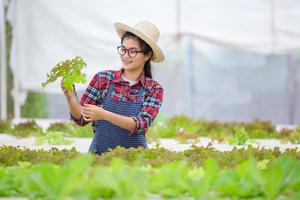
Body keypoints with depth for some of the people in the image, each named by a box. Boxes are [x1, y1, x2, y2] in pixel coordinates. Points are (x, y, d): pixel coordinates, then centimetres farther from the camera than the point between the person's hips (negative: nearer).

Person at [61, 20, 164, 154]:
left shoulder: (154, 89, 2)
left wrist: (104, 115, -22)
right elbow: (81, 118, 4)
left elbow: (142, 124, -12)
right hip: (100, 153, 1)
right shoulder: (103, 79, 4)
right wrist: (70, 98, -14)